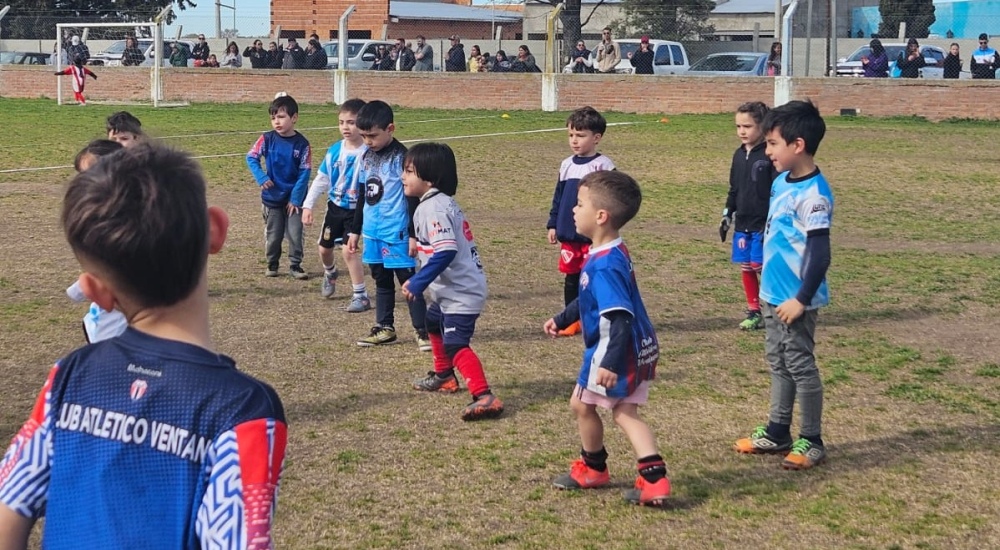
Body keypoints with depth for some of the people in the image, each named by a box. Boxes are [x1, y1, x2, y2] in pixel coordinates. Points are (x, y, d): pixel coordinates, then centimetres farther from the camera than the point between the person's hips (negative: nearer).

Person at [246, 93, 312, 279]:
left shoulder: (302, 144, -10)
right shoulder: (267, 139, -8)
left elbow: (304, 173, -7)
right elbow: (251, 157, -2)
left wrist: (296, 199, -10)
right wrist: (261, 177, -17)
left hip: (294, 198, -1)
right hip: (272, 197, 1)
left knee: (295, 234, 3)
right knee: (273, 235, 10)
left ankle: (295, 266, 15)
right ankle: (272, 265, 24)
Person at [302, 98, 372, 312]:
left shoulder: (368, 153, -18)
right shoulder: (334, 150, -3)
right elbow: (321, 179, 4)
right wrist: (308, 205, 1)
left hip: (355, 210, -6)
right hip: (335, 207, 6)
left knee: (348, 250, -17)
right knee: (324, 247, 17)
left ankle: (361, 295, -4)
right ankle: (329, 274, 51)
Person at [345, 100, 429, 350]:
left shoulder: (400, 157, -13)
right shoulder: (367, 157, 9)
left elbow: (412, 197, -13)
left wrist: (413, 235, -14)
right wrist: (355, 230, 19)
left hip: (397, 234, -7)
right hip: (373, 233, 7)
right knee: (381, 281, 13)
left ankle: (423, 330, 1)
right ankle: (385, 328, 21)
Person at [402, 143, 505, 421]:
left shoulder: (433, 208, -20)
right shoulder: (442, 202, 11)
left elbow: (445, 251, -31)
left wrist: (418, 283, -27)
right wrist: (419, 281, 22)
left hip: (461, 292, -12)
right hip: (450, 289, 12)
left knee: (455, 344, -20)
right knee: (433, 322, 32)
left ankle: (485, 397, -29)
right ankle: (444, 376, 49)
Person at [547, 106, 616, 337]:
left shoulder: (603, 166, -9)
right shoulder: (567, 165, 9)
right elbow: (558, 197, 16)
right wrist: (553, 225, 12)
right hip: (568, 235, 6)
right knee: (571, 279, 11)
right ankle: (572, 320, 20)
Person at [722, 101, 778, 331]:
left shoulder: (770, 155, -11)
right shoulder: (739, 155, 9)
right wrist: (727, 216, 14)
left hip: (763, 224, -6)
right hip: (742, 223, 6)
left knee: (762, 267, -4)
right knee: (746, 268, 8)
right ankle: (753, 311, 17)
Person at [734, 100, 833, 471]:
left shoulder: (812, 194, -23)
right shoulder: (781, 182, 6)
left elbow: (820, 256, -25)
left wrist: (801, 300, -22)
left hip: (795, 301, -9)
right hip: (773, 295, 9)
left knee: (800, 366, 2)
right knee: (778, 363, 18)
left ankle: (811, 442, 14)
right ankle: (777, 433, 30)